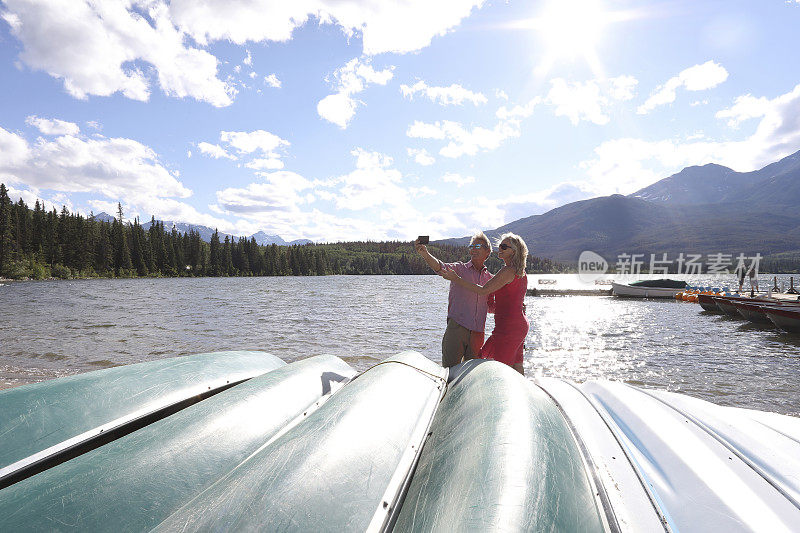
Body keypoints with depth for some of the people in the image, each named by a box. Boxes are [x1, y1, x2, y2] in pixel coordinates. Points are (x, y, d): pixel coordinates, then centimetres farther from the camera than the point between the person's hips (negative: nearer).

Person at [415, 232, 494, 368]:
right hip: (456, 327, -4)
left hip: (478, 333, 4)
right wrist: (425, 254, -37)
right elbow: (440, 267, -18)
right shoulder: (459, 269, 3)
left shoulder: (490, 279, 15)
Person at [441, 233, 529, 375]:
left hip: (508, 326, -10)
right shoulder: (522, 274, 15)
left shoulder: (508, 271, -15)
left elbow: (483, 290, -20)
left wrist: (456, 278, -18)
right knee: (517, 369, 14)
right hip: (521, 324, 10)